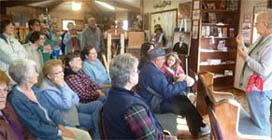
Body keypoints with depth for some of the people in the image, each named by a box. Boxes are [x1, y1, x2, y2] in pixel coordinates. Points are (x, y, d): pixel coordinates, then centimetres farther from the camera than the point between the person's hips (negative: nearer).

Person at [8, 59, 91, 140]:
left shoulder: (33, 89, 6)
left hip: (54, 126, 8)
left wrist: (61, 126, -6)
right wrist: (60, 132, -13)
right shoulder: (16, 100, -20)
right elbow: (36, 128, -20)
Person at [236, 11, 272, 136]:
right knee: (256, 120, 25)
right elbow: (252, 58, 16)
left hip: (259, 90, -10)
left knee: (261, 123, 6)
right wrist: (241, 45, 12)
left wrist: (246, 58, -22)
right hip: (253, 87, 10)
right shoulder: (261, 39, 8)